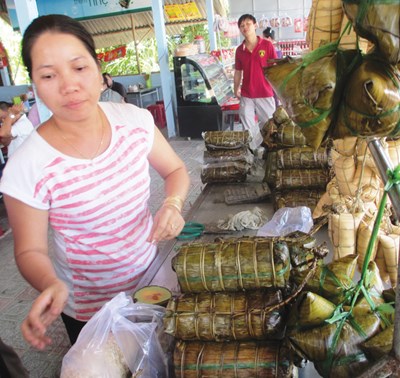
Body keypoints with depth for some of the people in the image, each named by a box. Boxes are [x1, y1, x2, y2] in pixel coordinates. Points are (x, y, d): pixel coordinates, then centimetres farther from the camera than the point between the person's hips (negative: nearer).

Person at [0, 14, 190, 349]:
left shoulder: (135, 120, -16)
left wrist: (173, 204, -21)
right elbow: (30, 250, -14)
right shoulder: (27, 169, -25)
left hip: (151, 276, 4)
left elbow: (175, 170, -1)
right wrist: (50, 285, -35)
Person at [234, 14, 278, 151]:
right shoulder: (239, 50, 4)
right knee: (248, 127, 7)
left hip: (265, 93, -2)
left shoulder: (267, 45, -5)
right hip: (246, 95, 3)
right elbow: (238, 72, 11)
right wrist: (236, 89, 5)